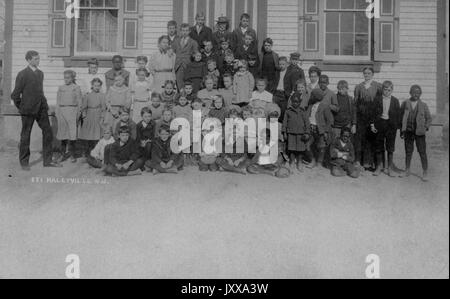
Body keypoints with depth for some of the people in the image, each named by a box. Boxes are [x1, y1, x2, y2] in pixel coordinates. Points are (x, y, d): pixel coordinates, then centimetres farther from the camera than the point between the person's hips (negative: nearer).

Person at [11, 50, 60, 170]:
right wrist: (21, 108, -2)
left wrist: (44, 104, 14)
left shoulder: (40, 73, 11)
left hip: (41, 109, 6)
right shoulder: (22, 74, -9)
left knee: (48, 132, 4)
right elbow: (15, 95, -7)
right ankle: (24, 162, 16)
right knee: (25, 135, 4)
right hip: (28, 110, -6)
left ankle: (48, 160, 12)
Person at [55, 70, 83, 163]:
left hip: (72, 111, -3)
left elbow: (79, 102, 5)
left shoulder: (76, 88, 5)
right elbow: (58, 101, 16)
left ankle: (72, 155, 0)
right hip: (62, 111, 3)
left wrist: (78, 113, -2)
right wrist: (56, 113, 9)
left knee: (72, 134, -6)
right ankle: (63, 154, 9)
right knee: (62, 134, 2)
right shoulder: (60, 88, 14)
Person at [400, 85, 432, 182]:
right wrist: (402, 131, 6)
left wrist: (426, 128, -6)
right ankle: (407, 170, 24)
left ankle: (425, 173, 5)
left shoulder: (423, 105, 2)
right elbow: (401, 117, 9)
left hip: (419, 132, -1)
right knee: (408, 152, 10)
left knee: (422, 152, -2)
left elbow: (428, 118, 9)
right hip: (408, 131, 2)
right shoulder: (405, 104, 4)